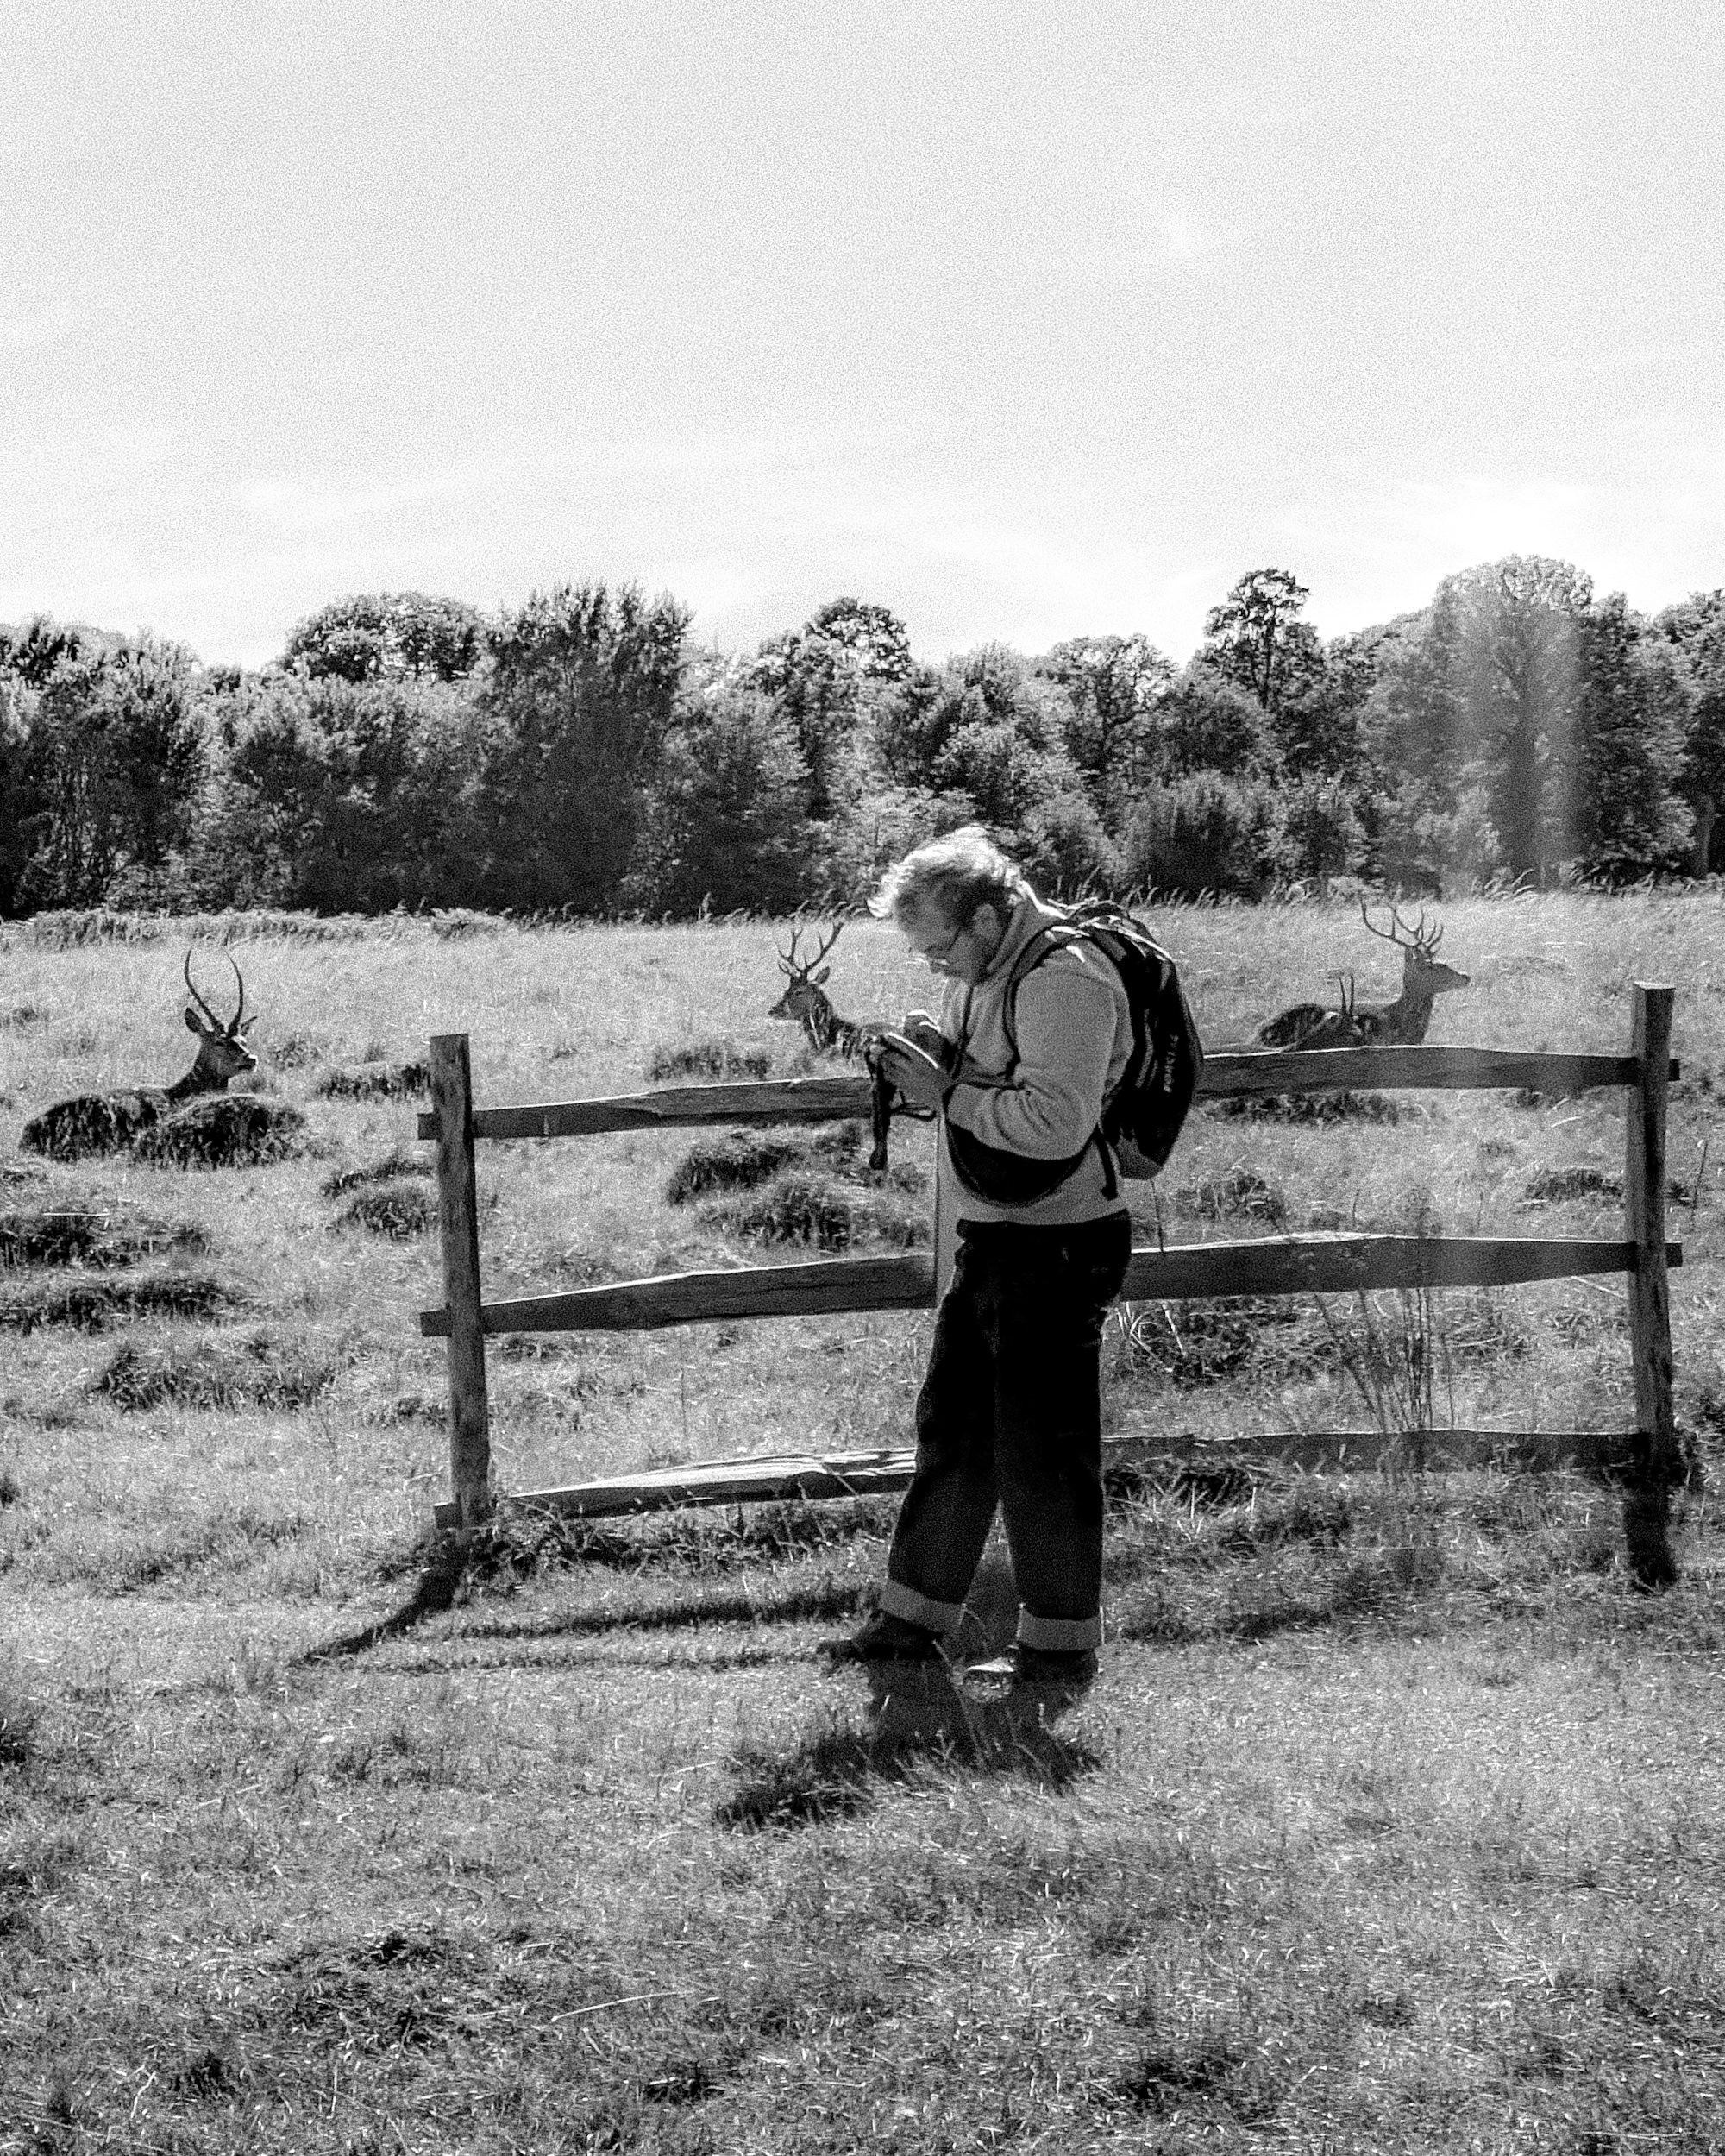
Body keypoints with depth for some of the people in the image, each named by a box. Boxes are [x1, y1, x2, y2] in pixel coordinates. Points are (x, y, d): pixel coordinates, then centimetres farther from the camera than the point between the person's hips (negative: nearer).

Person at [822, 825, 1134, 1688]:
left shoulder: (1064, 981, -20)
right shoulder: (987, 976, 11)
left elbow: (1057, 1122, -28)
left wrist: (948, 1090, -20)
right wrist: (934, 1051, 2)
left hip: (1058, 1248, -10)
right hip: (993, 1240, 10)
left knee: (1042, 1448, -2)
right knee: (951, 1427, 15)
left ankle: (1061, 1644, 10)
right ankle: (911, 1619, 24)